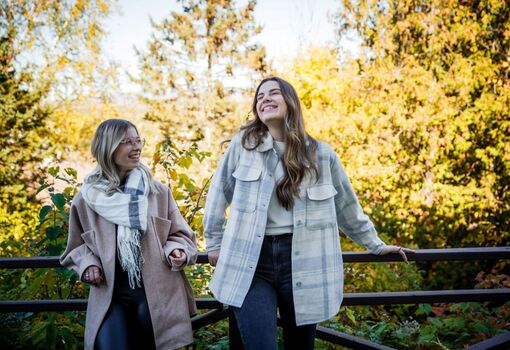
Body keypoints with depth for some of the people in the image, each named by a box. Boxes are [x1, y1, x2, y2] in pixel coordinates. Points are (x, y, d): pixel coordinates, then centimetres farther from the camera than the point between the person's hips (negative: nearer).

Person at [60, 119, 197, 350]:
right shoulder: (87, 198, 1)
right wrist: (88, 265, -5)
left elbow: (180, 234, 7)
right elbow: (78, 245, 13)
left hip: (158, 293, 1)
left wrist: (177, 252, -13)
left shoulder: (158, 192, 1)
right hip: (110, 296, 0)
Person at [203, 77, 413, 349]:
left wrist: (376, 245, 22)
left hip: (302, 262, 1)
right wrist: (214, 243, 14)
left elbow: (347, 206, 16)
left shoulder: (321, 154, 5)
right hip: (251, 262, -1)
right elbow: (219, 194, 13)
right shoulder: (243, 144, 3)